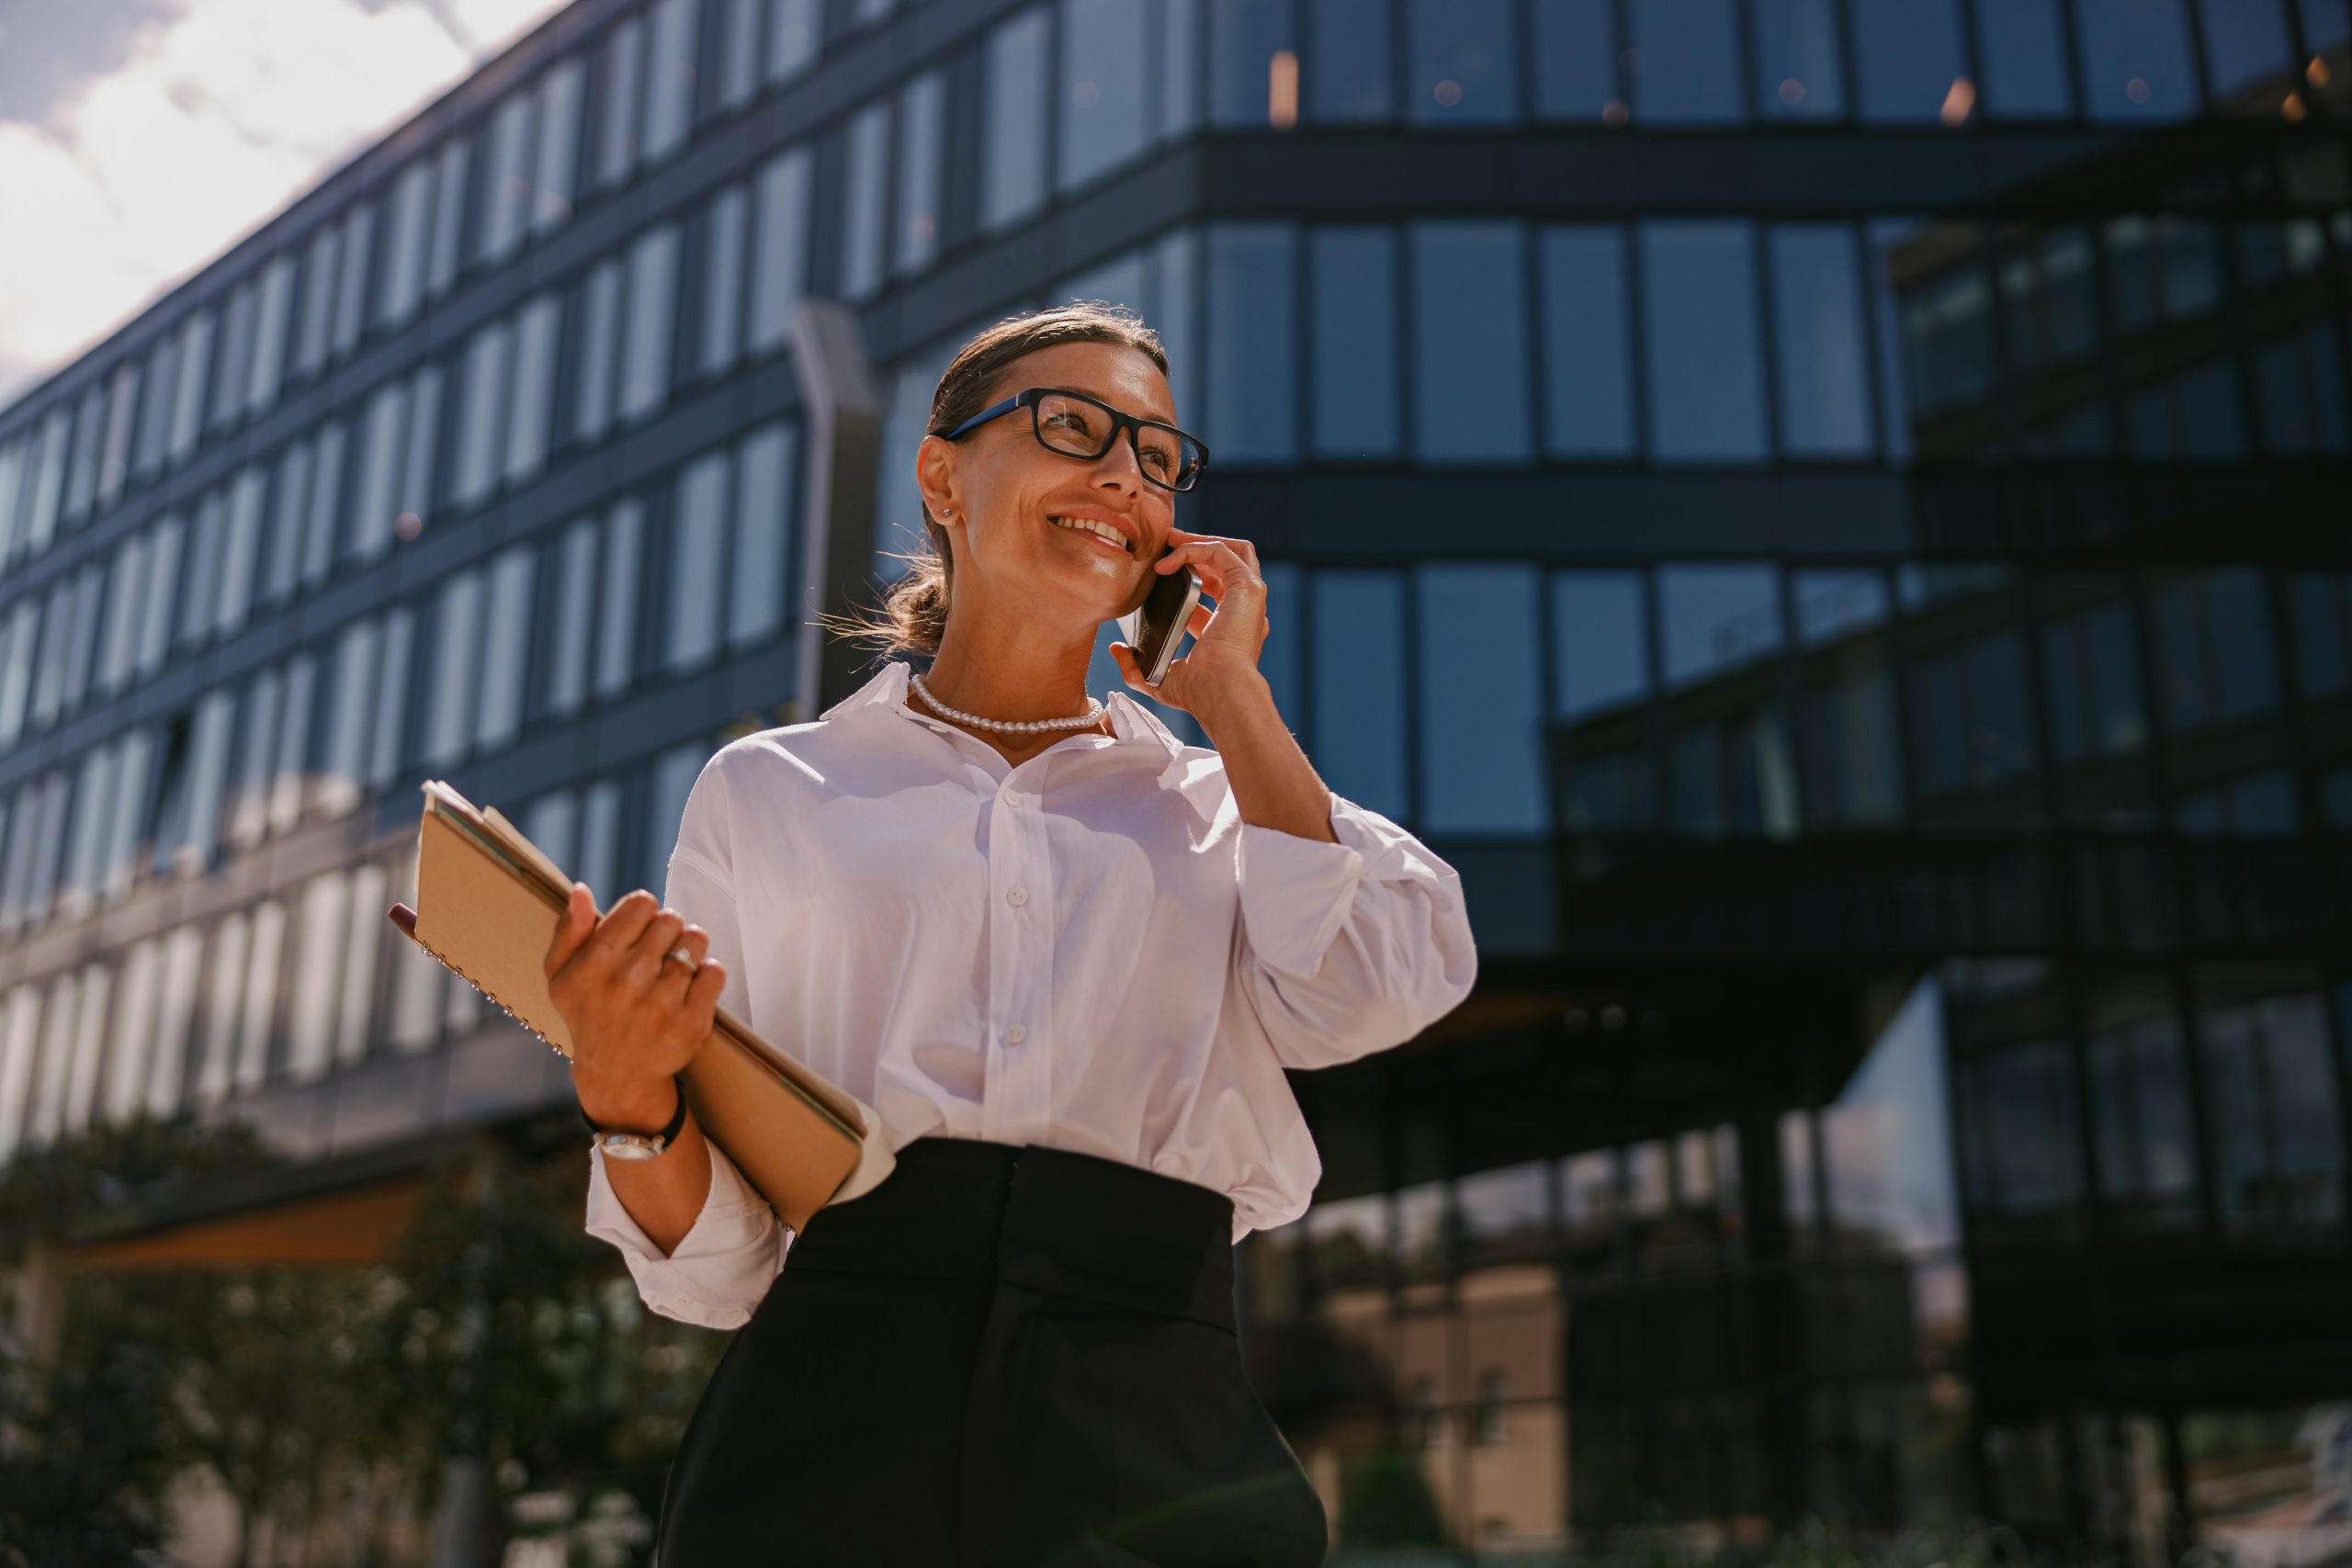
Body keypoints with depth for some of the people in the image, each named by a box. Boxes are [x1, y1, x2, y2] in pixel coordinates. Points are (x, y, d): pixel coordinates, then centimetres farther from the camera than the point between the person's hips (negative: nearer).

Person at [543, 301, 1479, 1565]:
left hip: (1156, 1453, 1)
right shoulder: (767, 793, 12)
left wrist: (1229, 696, 7)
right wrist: (628, 1095, -14)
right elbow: (714, 1265, 8)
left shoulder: (1218, 801, 17)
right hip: (835, 1446, -1)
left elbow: (1365, 994, -6)